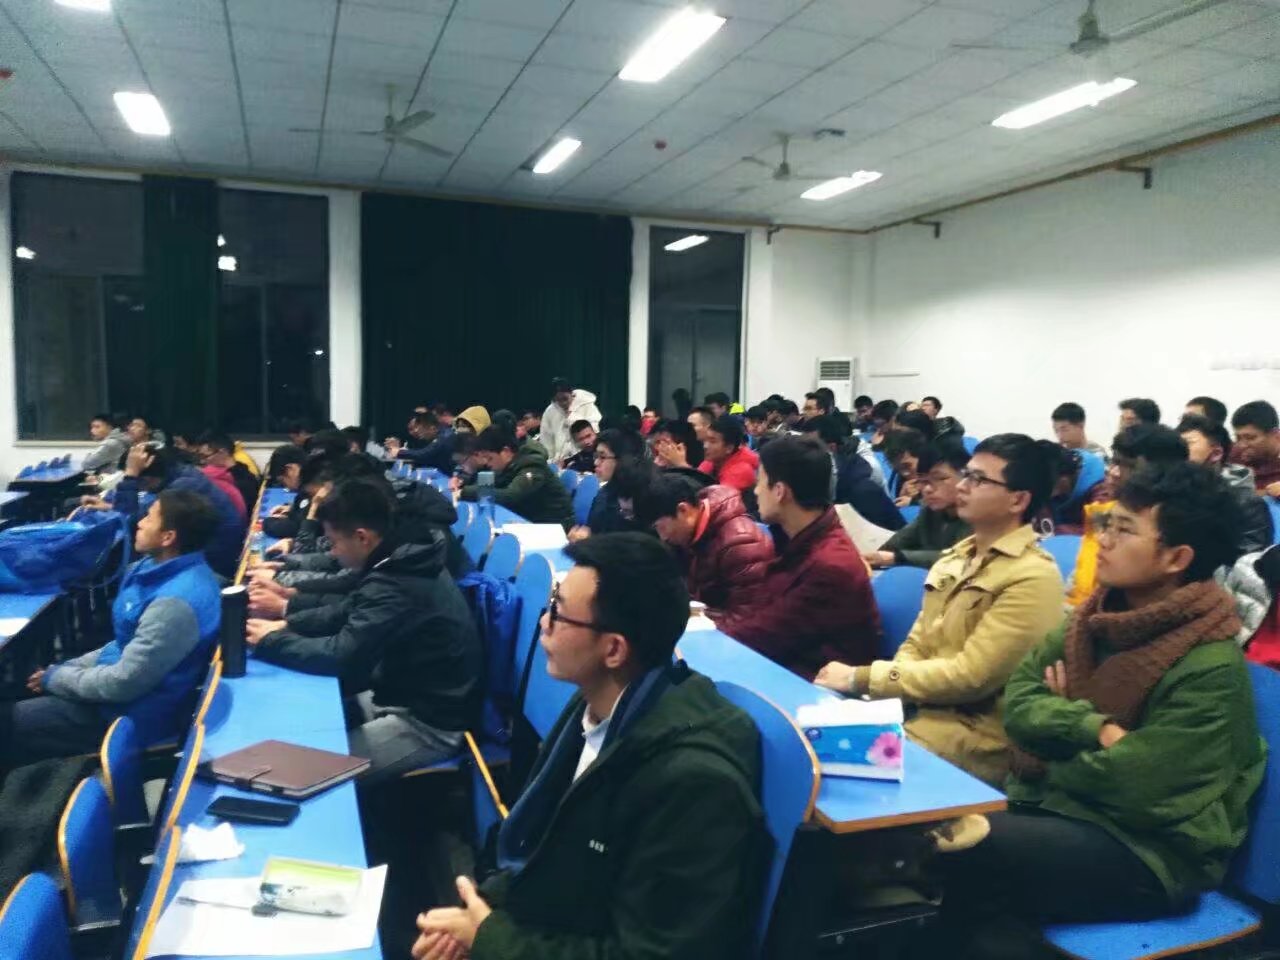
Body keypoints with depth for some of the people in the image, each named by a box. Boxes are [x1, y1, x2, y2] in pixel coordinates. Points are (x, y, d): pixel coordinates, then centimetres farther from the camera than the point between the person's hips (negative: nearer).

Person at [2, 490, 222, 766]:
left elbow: (124, 683, -25)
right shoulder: (167, 569, 1)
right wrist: (66, 667, 6)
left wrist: (54, 678, -10)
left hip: (135, 714, -9)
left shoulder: (176, 601, -30)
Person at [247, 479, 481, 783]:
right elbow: (346, 611, 16)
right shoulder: (400, 562, 3)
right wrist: (286, 624, 3)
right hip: (407, 696, 10)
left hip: (430, 723, -10)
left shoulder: (397, 588, -28)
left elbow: (340, 655, -27)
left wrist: (270, 642, -12)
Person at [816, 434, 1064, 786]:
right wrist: (882, 689, -9)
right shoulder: (956, 555, 11)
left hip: (975, 735, -7)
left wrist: (862, 678, -17)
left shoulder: (1032, 578, -15)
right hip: (918, 705, 7)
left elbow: (970, 677, -20)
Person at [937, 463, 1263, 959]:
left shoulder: (1210, 668, -17)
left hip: (1149, 851, -6)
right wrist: (1095, 729, -19)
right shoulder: (1098, 615, 4)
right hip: (1057, 803, 6)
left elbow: (1131, 783, -20)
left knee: (966, 848, -26)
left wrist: (1060, 723, -5)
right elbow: (1018, 701, -2)